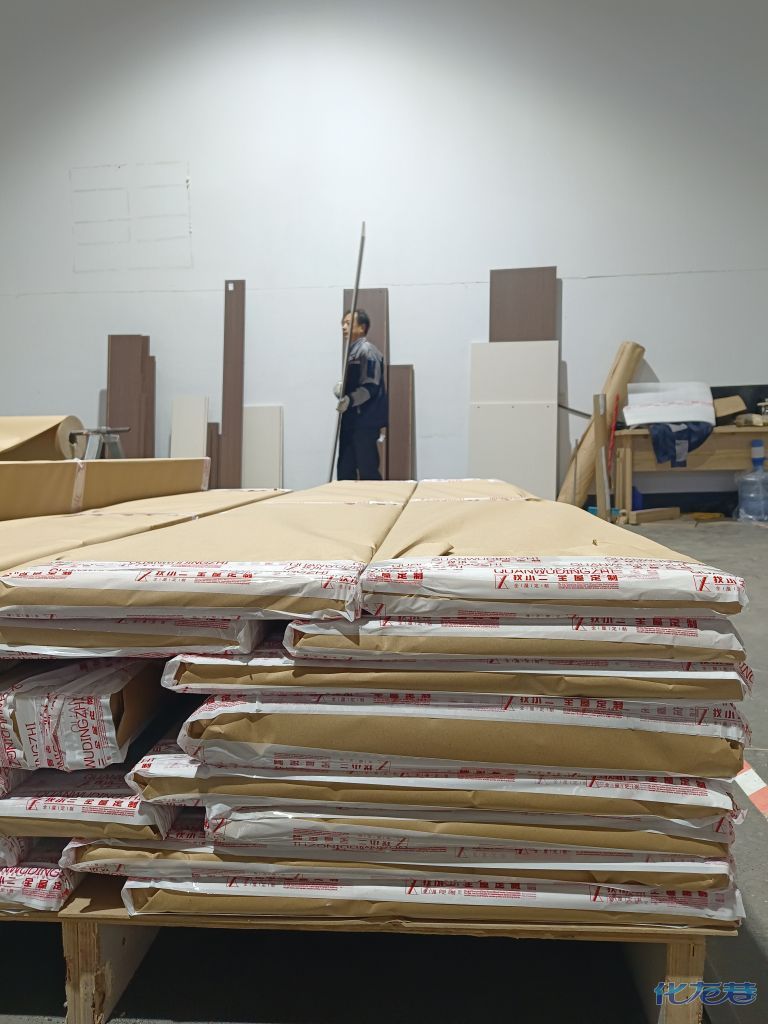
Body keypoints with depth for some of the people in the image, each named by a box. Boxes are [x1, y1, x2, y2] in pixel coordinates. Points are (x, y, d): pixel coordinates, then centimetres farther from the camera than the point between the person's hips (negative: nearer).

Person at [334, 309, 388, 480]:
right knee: (344, 469, 12)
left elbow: (371, 386, -18)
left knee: (367, 470, -6)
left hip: (366, 421, -9)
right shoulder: (352, 351, 17)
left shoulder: (367, 351, -10)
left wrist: (350, 400, -29)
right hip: (351, 420, 9)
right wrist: (339, 387, 0)